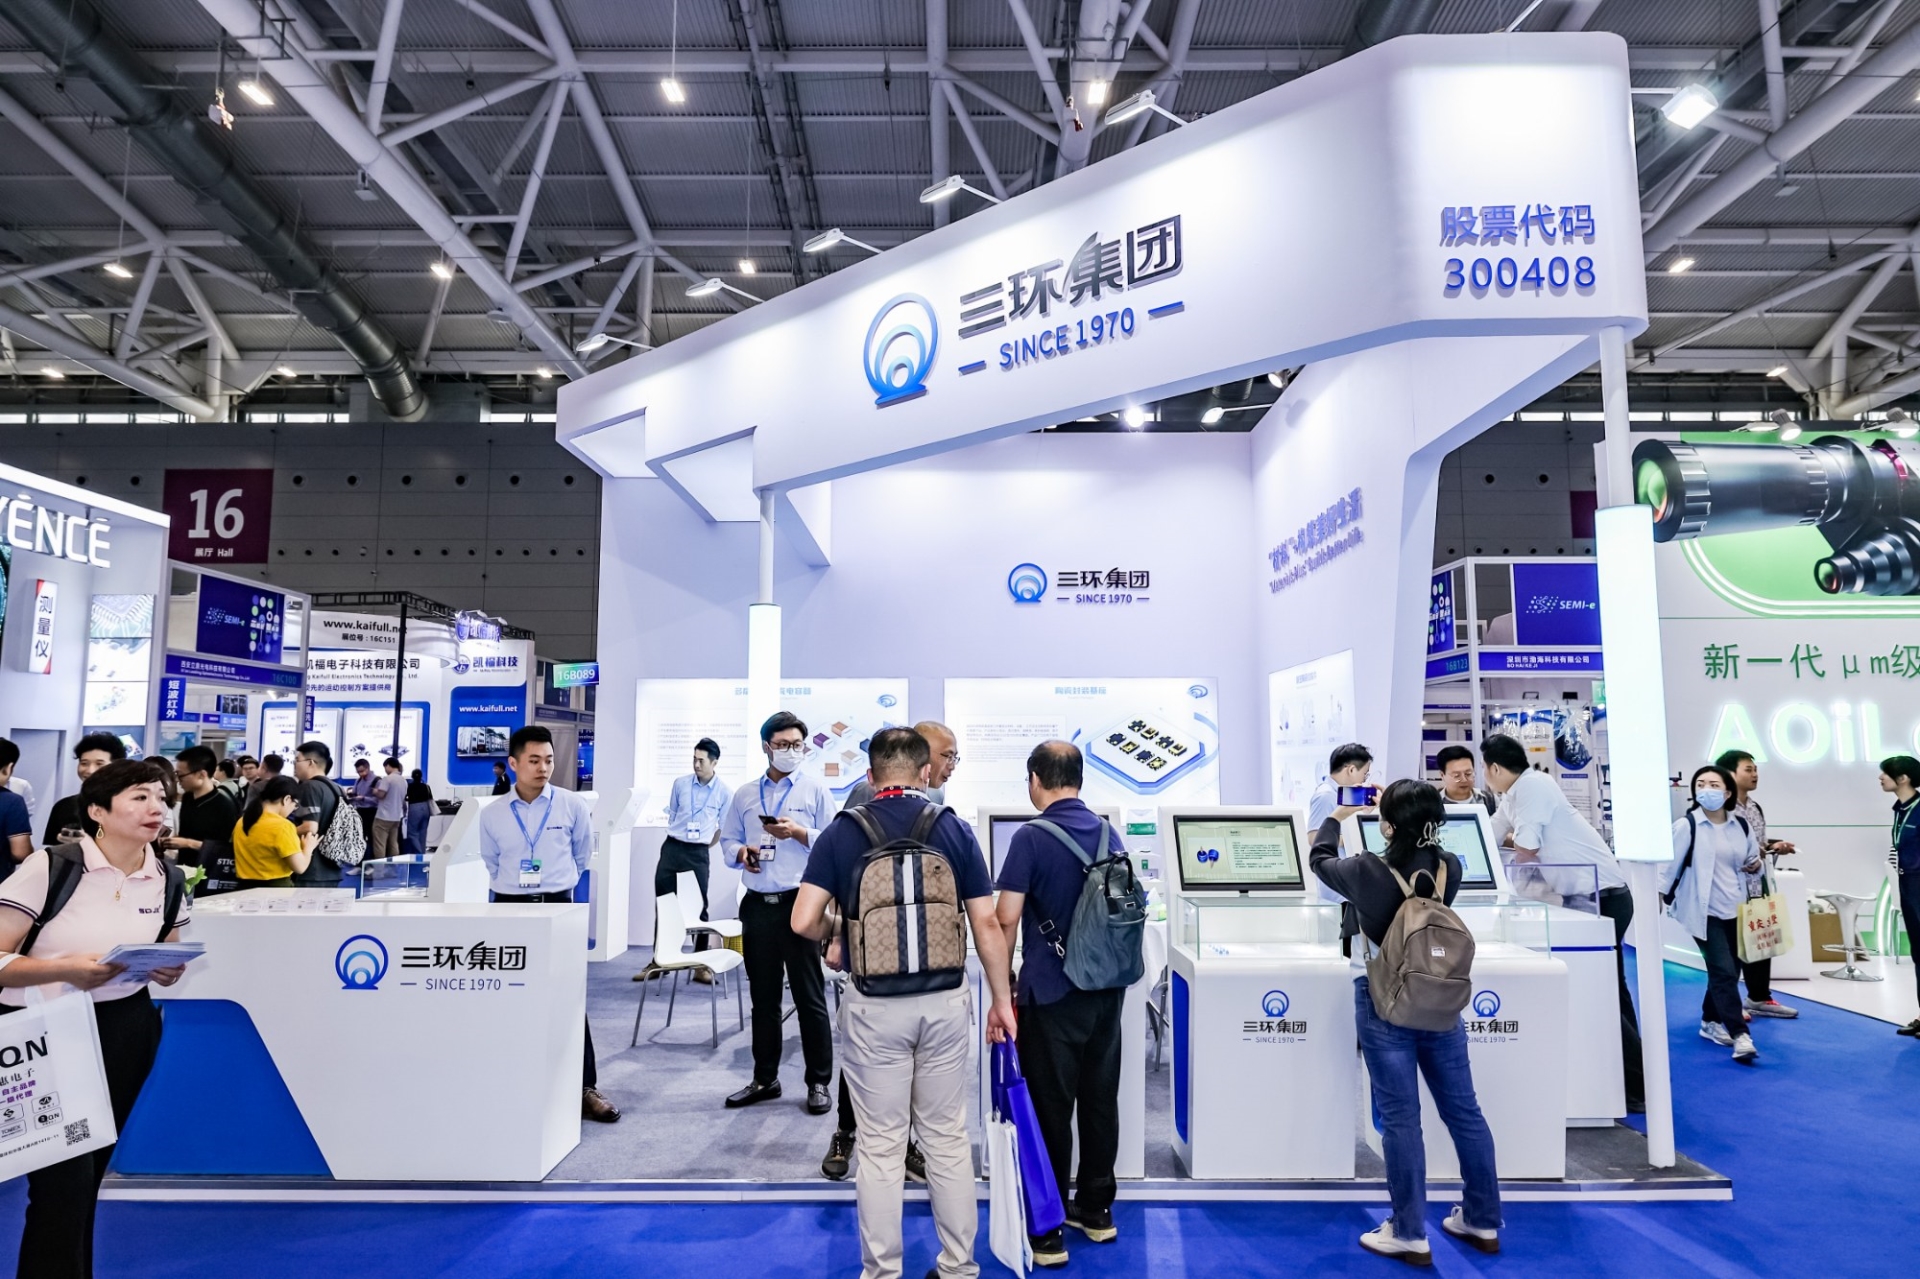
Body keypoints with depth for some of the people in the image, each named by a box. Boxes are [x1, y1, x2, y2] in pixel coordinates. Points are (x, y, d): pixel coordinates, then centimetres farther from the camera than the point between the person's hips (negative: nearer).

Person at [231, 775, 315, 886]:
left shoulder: (242, 821, 7)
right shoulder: (282, 826, -17)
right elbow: (300, 867, -18)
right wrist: (308, 847, 1)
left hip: (246, 887, 8)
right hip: (277, 888, -8)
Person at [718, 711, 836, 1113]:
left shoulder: (816, 792, 2)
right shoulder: (744, 795, 12)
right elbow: (727, 839, 14)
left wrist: (799, 833, -17)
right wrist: (741, 852, -6)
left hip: (800, 903, -4)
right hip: (758, 904, 4)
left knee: (809, 996, 1)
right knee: (763, 997, 13)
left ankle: (819, 1082, 11)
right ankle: (764, 1078, 26)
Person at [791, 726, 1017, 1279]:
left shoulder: (841, 833, -5)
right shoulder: (955, 830, -2)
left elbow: (803, 922, -11)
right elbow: (986, 926, -2)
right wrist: (1002, 1000, 8)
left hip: (873, 1005, -1)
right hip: (945, 1001, 2)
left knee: (881, 1146, 10)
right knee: (948, 1139, 15)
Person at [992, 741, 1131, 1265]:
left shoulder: (1031, 837, -14)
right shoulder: (1110, 834, 5)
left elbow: (1007, 918, -15)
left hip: (1052, 992, -6)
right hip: (1107, 987, 6)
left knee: (1050, 1108, 3)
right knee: (1100, 1100, 15)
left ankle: (1046, 1232, 11)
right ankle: (1096, 1211, 28)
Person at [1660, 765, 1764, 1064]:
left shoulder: (1740, 825, 6)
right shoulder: (1687, 825, -11)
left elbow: (1753, 857, 21)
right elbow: (1670, 863, -13)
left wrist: (1756, 865, -1)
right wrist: (1659, 894, -18)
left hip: (1736, 911, 6)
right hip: (1705, 911, -6)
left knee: (1730, 971, 14)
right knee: (1723, 972, -13)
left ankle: (1710, 1022, 32)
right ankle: (1740, 1037, -13)